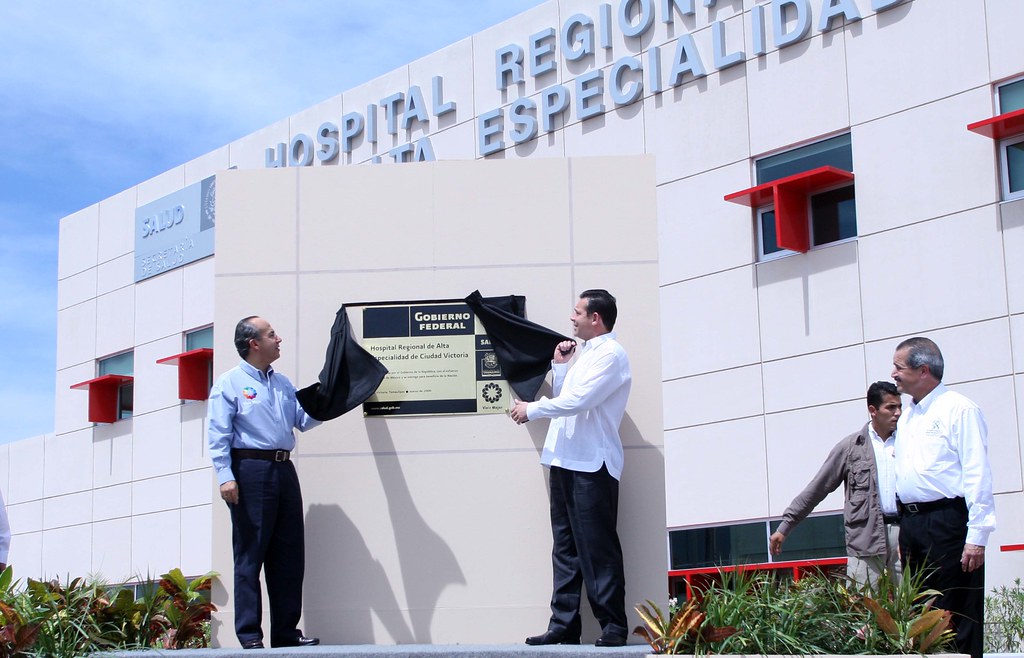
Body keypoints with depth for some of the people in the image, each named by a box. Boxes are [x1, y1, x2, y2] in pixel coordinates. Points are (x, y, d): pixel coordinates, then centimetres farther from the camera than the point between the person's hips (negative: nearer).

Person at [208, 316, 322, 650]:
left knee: (289, 555, 8)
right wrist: (226, 477, -17)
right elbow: (218, 435, -8)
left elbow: (303, 420, 16)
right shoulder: (230, 383, -2)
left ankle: (286, 632, 15)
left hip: (283, 470, 7)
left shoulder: (282, 383, 19)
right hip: (250, 469, -7)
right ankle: (250, 636, 1)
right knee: (250, 555, -3)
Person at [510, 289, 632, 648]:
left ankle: (613, 626, -2)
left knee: (597, 548, -7)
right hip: (566, 462, 9)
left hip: (592, 466, -9)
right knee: (566, 548, 8)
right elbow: (563, 399, 24)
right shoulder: (586, 354, 21)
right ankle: (563, 625, 11)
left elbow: (577, 401, -18)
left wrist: (531, 409, -9)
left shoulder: (610, 354, -8)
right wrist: (559, 365, 15)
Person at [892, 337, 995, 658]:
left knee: (957, 613, -5)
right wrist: (905, 528, 14)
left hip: (947, 522, -8)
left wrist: (977, 535, -17)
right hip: (911, 522, 8)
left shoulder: (959, 409, -7)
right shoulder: (907, 417, 17)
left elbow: (978, 474, -12)